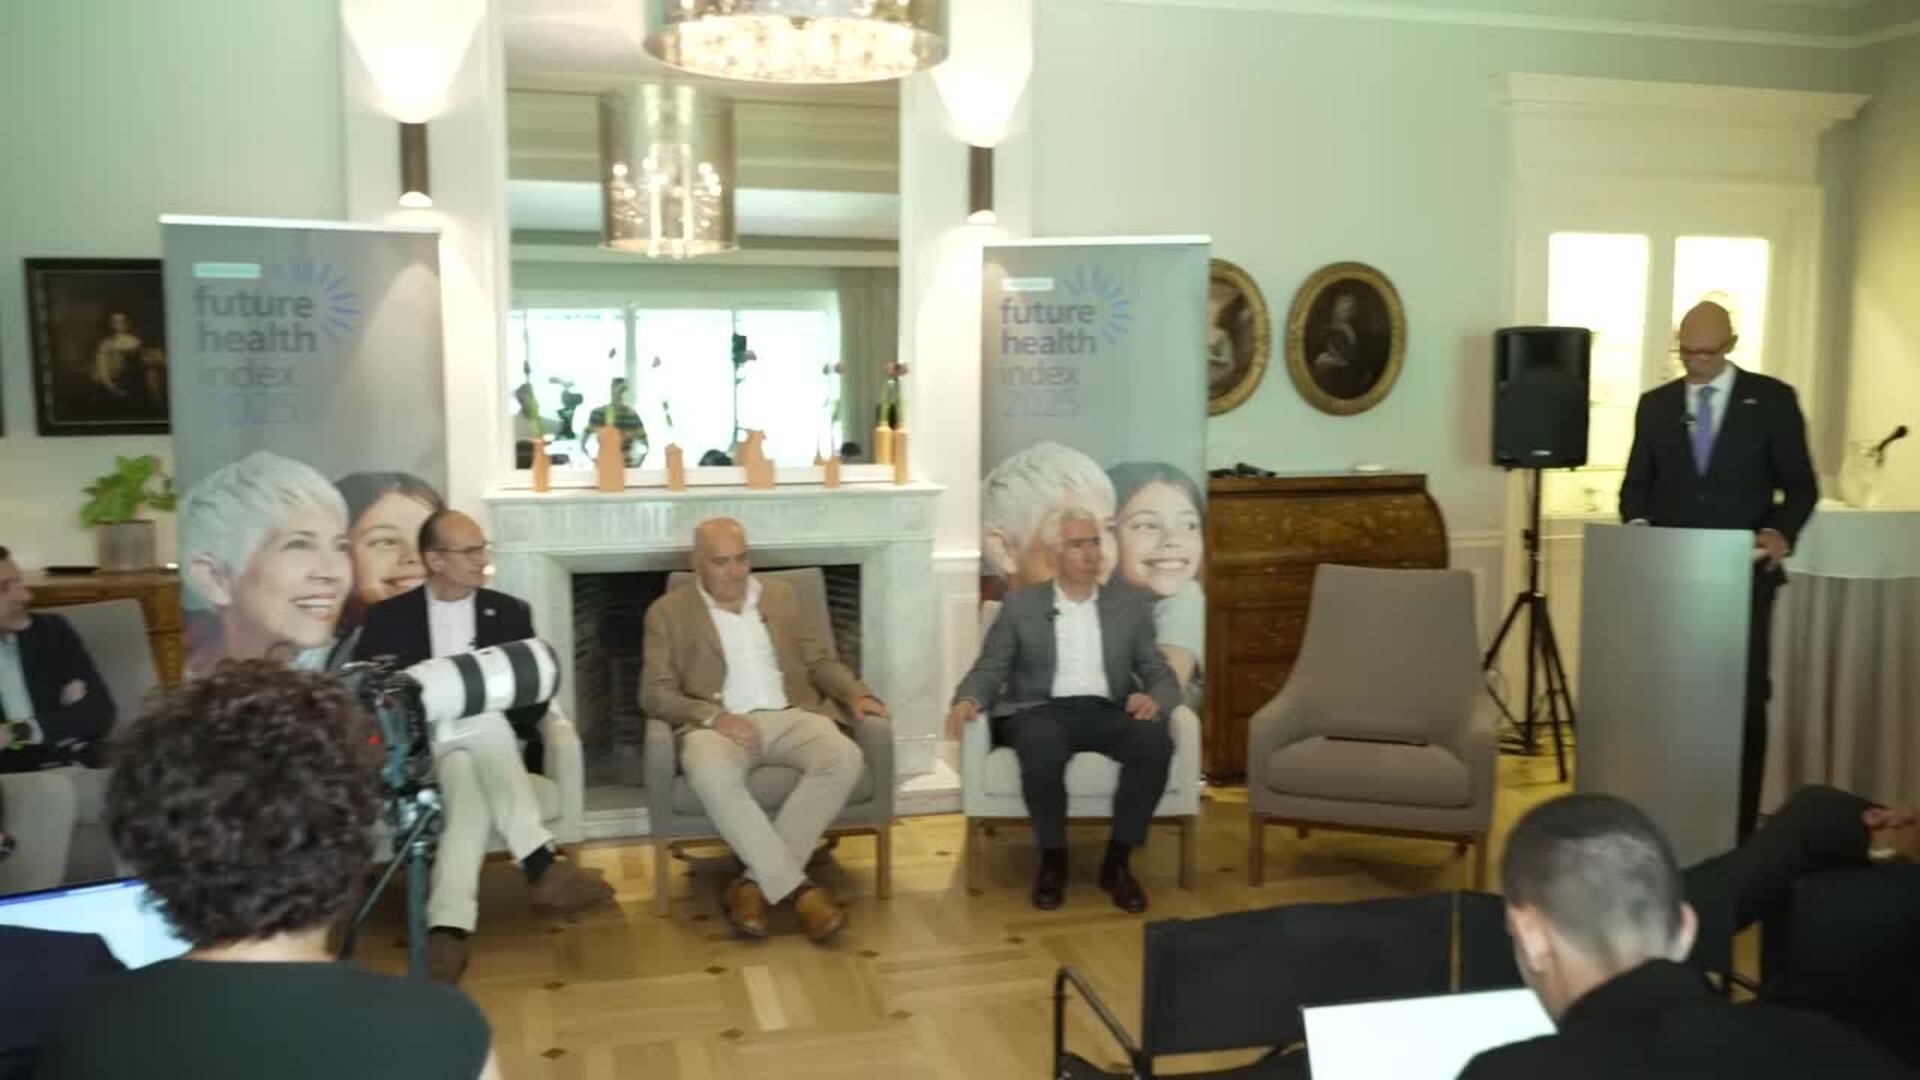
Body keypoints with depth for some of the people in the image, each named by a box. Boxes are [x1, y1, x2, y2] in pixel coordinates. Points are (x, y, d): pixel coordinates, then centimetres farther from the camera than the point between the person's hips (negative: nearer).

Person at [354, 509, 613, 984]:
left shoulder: (509, 612, 13)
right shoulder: (388, 617, 10)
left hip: (492, 744, 1)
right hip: (419, 749, -1)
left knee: (469, 782, -35)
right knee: (465, 773, -37)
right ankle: (539, 862, -38)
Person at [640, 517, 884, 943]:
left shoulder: (781, 597, 19)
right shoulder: (668, 612, 9)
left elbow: (820, 661, 21)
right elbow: (655, 692, 1)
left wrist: (856, 694, 0)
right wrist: (714, 717, -16)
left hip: (790, 716, 3)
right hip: (719, 724, -3)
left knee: (845, 759, -29)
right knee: (711, 774, -39)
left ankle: (755, 882, -24)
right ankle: (797, 887, -29)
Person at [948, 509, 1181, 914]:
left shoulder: (1130, 603, 15)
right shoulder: (1020, 604, 11)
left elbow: (1161, 674, 12)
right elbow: (989, 669, 7)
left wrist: (1154, 698, -14)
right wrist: (967, 700, -17)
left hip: (1106, 711, 2)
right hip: (1041, 710, -2)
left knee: (1156, 743, -31)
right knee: (1043, 747, -38)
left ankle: (1117, 862, -14)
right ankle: (1052, 859, -14)